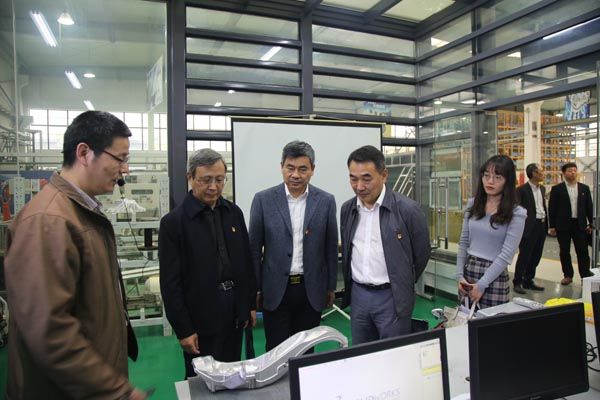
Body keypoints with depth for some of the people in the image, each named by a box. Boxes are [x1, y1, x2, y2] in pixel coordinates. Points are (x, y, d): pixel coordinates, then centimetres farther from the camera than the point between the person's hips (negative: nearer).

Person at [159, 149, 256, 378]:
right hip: (200, 318, -4)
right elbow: (170, 283, -10)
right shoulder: (173, 222, -11)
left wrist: (250, 304, 10)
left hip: (235, 313, 5)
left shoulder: (234, 213, 4)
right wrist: (183, 329, -10)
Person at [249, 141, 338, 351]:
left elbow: (331, 248, 5)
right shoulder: (263, 199, -5)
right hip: (276, 290, -1)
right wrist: (255, 289, 1)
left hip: (311, 290, 1)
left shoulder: (326, 201, -1)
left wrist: (331, 287, 8)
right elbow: (254, 248, 0)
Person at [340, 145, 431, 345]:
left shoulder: (407, 209, -13)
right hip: (357, 295, 5)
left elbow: (422, 253, -1)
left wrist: (403, 285, 9)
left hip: (392, 297, -4)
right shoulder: (347, 209, 3)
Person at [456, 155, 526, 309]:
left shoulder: (516, 214, -10)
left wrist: (481, 285, -16)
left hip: (494, 277, -4)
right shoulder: (473, 204, 4)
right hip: (468, 271, 4)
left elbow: (506, 254, -14)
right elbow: (463, 243, 7)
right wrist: (459, 275, -1)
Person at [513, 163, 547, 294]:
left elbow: (543, 207, 18)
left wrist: (546, 224, 12)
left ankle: (528, 281, 22)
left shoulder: (542, 188, 14)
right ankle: (517, 283, 7)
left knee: (536, 256, 12)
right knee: (524, 256, -3)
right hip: (529, 226, -7)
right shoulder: (522, 189, -10)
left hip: (541, 225, 8)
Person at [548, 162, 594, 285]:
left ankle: (585, 275, 12)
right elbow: (552, 208, -2)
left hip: (580, 224, 2)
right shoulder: (557, 189, -1)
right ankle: (568, 275, 17)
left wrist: (590, 223, 5)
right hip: (563, 225, -2)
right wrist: (552, 226, -5)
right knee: (564, 251, 6)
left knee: (582, 251, 3)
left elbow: (589, 207, 10)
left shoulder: (584, 188, 8)